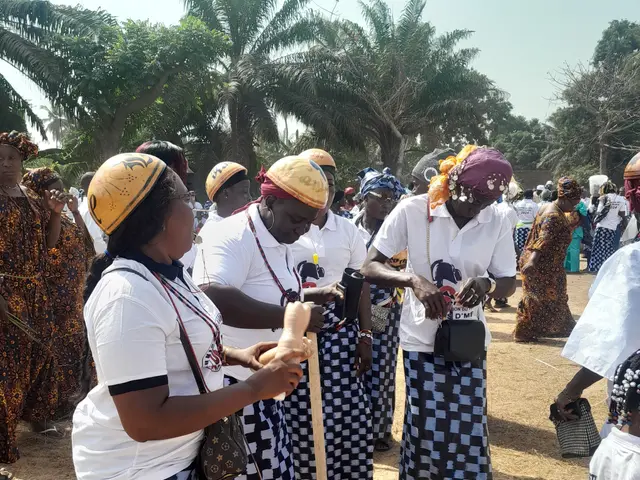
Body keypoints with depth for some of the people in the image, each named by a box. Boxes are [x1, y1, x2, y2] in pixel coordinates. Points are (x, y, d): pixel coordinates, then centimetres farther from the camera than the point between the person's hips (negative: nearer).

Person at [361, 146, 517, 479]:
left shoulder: (498, 223, -5)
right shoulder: (412, 210, -13)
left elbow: (509, 283, 3)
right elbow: (369, 267, -11)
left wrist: (487, 285, -21)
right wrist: (413, 280, -30)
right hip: (422, 341, -2)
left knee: (469, 432, 7)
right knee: (425, 432, 2)